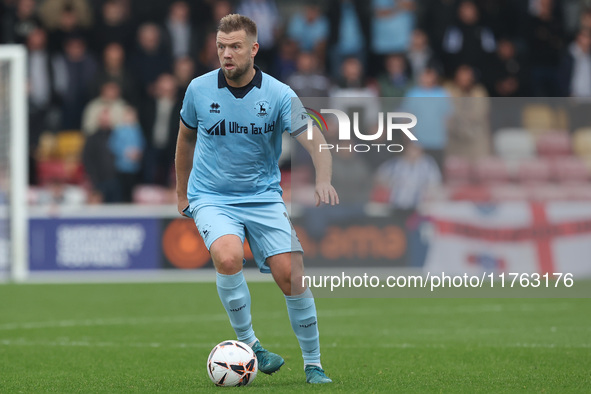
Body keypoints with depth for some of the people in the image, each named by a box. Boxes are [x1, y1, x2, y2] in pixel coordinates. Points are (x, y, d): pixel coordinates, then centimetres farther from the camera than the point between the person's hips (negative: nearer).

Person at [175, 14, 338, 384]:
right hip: (211, 198, 0)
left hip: (264, 198, 0)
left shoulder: (279, 95, -9)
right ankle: (248, 344, -14)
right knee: (228, 256, -30)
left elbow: (314, 140, -18)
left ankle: (314, 364, 5)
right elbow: (186, 137, 15)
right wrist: (182, 194, 21)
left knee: (292, 275, -12)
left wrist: (323, 180, -38)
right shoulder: (199, 89, -3)